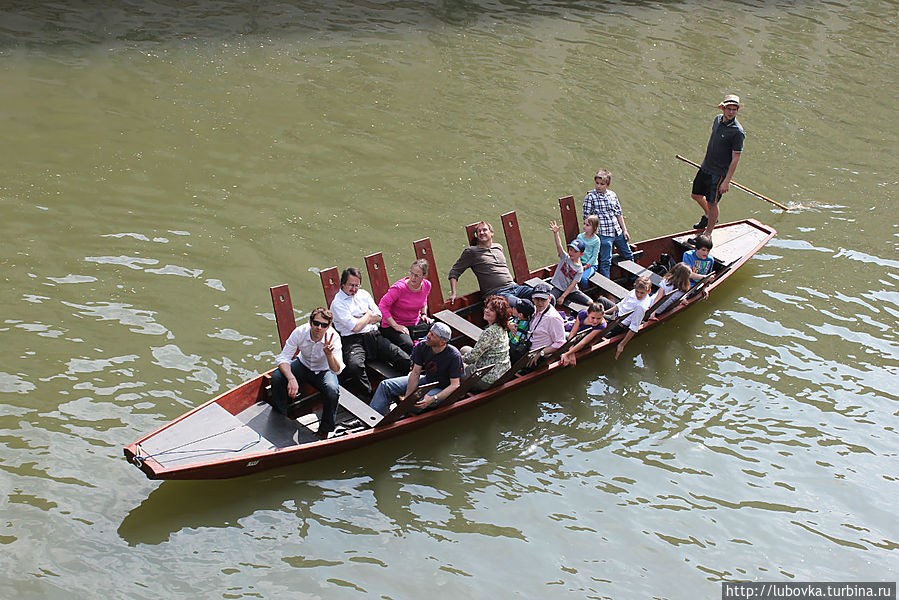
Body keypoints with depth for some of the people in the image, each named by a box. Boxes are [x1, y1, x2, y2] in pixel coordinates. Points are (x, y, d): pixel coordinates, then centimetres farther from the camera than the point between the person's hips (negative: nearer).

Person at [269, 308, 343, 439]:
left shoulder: (334, 338, -28)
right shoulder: (300, 332, -25)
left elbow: (336, 370, -33)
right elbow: (283, 359, -21)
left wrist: (329, 354, -54)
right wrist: (291, 379, -39)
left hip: (324, 371, -2)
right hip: (303, 365, 2)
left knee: (333, 390, -33)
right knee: (276, 377, -24)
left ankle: (324, 430, -8)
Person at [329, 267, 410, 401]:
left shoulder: (364, 294, 20)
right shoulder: (337, 303, 0)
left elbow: (378, 317, 14)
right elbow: (355, 327, -9)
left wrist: (359, 319, 0)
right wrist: (368, 315, 8)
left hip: (374, 335, 6)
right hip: (353, 340, -6)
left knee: (405, 359, -15)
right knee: (354, 365, -39)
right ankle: (368, 400, -29)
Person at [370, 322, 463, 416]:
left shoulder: (454, 356, -27)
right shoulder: (422, 347, -12)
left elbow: (455, 385, -26)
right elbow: (415, 373, -8)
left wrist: (433, 399, -36)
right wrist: (407, 397, -18)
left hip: (443, 390, -6)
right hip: (426, 379, 6)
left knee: (415, 404, -35)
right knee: (385, 385, -2)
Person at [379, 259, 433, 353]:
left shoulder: (427, 285, -3)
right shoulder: (399, 288, -24)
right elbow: (382, 306, -20)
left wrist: (424, 314, 8)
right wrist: (395, 326, -22)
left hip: (415, 323, 6)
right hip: (393, 325, -6)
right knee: (408, 346, -34)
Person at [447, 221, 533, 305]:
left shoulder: (498, 247, 22)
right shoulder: (471, 251, 6)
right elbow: (454, 271, 7)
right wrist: (453, 293, -4)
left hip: (514, 287, 6)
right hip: (496, 292, -6)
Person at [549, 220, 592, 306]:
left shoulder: (580, 269, -6)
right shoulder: (565, 257, -5)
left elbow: (572, 285, -10)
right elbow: (559, 245, -23)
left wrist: (563, 297, -18)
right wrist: (555, 232, -40)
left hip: (572, 291, 1)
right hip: (558, 288, -1)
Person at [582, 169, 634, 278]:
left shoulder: (613, 195, 8)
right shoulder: (590, 197, -7)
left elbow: (619, 214, 14)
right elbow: (587, 217, -7)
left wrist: (624, 230, 12)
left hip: (617, 232, 6)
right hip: (604, 234, -6)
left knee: (628, 256, 19)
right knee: (606, 261, -6)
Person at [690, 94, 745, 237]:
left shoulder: (737, 132, -20)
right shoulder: (718, 119, 1)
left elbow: (735, 159, -18)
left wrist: (726, 181, -20)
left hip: (719, 172, -7)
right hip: (705, 167, 7)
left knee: (712, 203, 0)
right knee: (696, 195, 19)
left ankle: (708, 234, 17)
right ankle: (708, 216, 46)